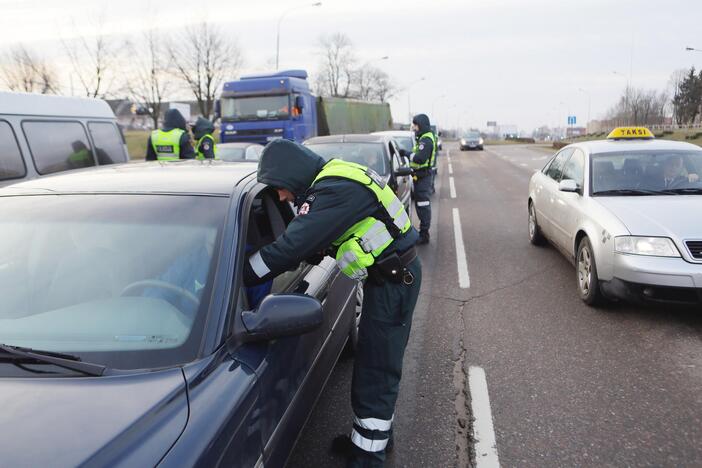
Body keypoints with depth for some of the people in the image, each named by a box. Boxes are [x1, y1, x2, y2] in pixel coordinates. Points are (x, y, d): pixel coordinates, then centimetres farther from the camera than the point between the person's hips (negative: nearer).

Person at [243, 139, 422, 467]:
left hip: (394, 279, -10)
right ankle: (370, 436, 36)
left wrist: (242, 274, -17)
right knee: (375, 365, 20)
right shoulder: (333, 180, 11)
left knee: (375, 372, -3)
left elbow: (293, 245, -26)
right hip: (389, 274, 10)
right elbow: (308, 243, 16)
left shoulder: (336, 189, -22)